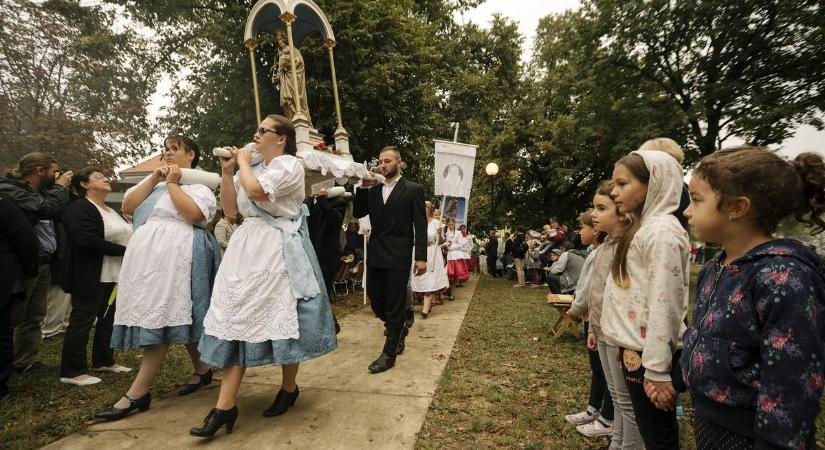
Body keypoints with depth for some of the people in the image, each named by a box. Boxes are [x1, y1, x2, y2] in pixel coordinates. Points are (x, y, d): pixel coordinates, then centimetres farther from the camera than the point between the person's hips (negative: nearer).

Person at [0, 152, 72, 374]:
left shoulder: (40, 191, 18)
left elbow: (64, 212, 14)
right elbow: (49, 209, -24)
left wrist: (63, 188, 6)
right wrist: (60, 187, -8)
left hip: (43, 264, 9)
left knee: (34, 317, 13)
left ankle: (26, 362, 21)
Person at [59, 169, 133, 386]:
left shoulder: (111, 211, 17)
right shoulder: (79, 208, -10)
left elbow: (125, 237, 22)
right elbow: (88, 240, -23)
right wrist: (123, 250, -19)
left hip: (114, 276, 9)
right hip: (91, 277, -9)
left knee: (108, 318, 14)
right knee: (82, 321, -1)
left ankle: (104, 361, 27)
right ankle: (72, 371, 9)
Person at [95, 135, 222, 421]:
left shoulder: (199, 183, 1)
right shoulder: (153, 180, 21)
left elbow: (194, 214, -17)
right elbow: (127, 207, 10)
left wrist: (173, 183, -6)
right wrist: (154, 179, 4)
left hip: (175, 254, -7)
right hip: (147, 253, 7)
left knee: (160, 315, -9)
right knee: (173, 315, 9)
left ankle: (138, 392, -5)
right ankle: (202, 370, 22)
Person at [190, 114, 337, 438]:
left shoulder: (290, 165, -5)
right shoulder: (252, 168, 17)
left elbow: (256, 191, -22)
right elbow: (230, 208, 15)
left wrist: (244, 162, -5)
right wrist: (227, 171, 8)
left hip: (278, 250, -7)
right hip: (247, 248, 7)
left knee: (281, 318, 2)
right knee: (237, 317, 1)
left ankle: (289, 388, 23)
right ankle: (225, 406, 5)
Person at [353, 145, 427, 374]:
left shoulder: (413, 189, -2)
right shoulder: (373, 190, 13)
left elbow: (420, 225, -6)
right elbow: (357, 213, 9)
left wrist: (421, 257, -13)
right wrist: (364, 187, -2)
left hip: (398, 256, -5)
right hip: (375, 254, 6)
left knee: (395, 304, 1)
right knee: (376, 301, 12)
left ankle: (389, 354, 13)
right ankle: (400, 329, 38)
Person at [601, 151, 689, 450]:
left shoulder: (661, 231, -17)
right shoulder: (642, 227, 12)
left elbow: (663, 304, -21)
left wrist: (657, 369, -21)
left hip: (648, 354, -9)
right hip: (635, 347, 9)